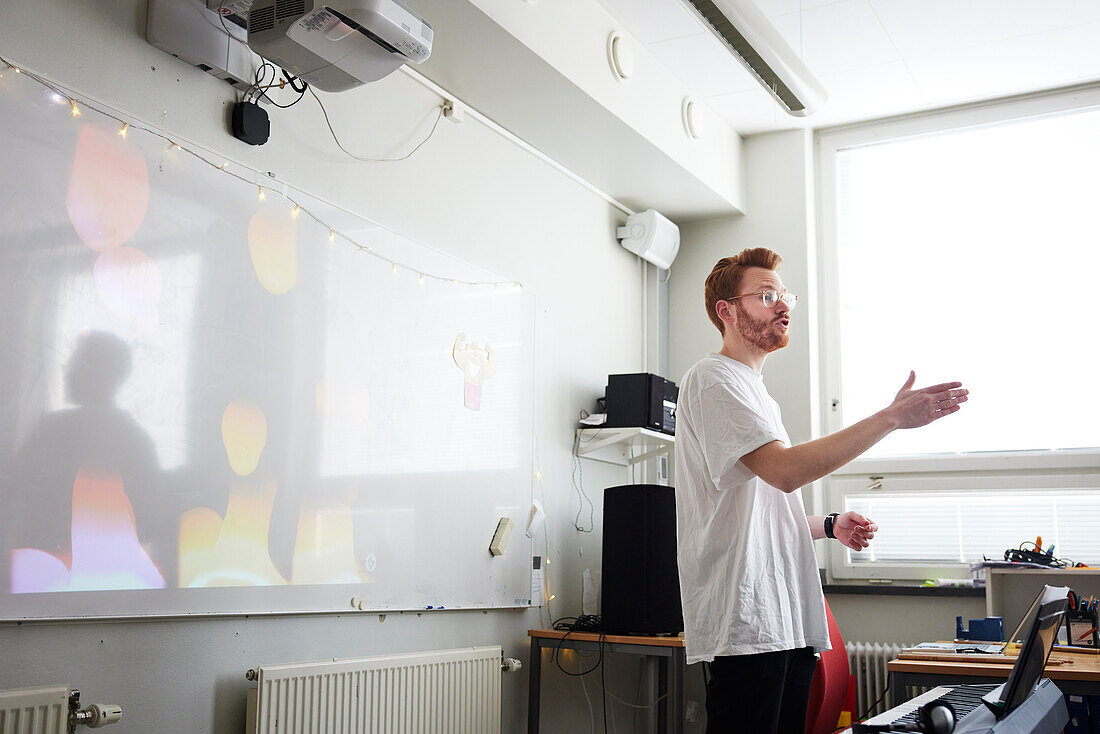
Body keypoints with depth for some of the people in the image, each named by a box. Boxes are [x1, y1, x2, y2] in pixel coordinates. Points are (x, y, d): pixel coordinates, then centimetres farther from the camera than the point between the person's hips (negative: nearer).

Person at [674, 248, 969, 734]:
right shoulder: (713, 379, -6)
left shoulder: (754, 391, 26)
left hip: (791, 620, 10)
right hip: (746, 622, -10)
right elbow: (786, 470, -21)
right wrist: (892, 417, -21)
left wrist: (830, 526, 14)